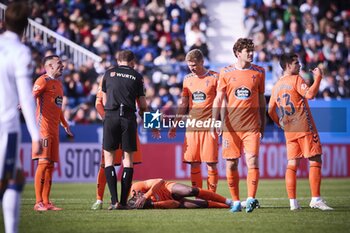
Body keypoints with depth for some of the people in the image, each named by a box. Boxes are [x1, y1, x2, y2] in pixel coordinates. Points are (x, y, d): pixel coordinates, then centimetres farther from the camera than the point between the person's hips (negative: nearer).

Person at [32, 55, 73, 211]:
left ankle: (46, 202, 9)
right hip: (43, 127, -9)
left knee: (50, 165, 7)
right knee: (43, 163, -12)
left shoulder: (58, 83, 22)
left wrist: (65, 125, 37)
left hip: (54, 130, 9)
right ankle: (38, 202, -12)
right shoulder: (43, 81, -6)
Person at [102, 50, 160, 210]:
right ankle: (123, 201, 2)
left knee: (108, 157, 5)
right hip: (129, 118, 0)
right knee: (128, 158, 7)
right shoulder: (136, 76, 10)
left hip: (111, 117, 0)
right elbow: (142, 104, 11)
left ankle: (114, 201, -8)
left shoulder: (109, 73, 13)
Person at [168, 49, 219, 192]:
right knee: (194, 164, 2)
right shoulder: (188, 79, 14)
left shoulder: (214, 77, 0)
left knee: (211, 163, -5)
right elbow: (183, 105, 20)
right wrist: (174, 125, 16)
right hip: (192, 126, 4)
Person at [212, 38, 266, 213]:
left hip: (252, 126, 0)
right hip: (231, 126, 0)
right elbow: (218, 99, 4)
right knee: (231, 164, 2)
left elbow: (261, 100, 14)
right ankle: (236, 201, 11)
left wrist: (262, 124, 13)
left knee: (252, 161, -14)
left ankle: (251, 199, -17)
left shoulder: (259, 72, 8)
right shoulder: (226, 72, 4)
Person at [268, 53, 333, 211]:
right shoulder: (296, 79, -6)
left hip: (289, 131, 7)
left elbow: (270, 110, 18)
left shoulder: (276, 87, 15)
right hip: (304, 127, -7)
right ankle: (316, 199, -10)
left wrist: (280, 124, 31)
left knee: (292, 163, 6)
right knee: (315, 161, -4)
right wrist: (318, 77, -11)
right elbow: (310, 94, -22)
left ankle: (292, 201, 0)